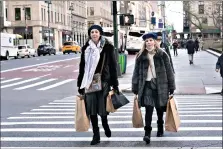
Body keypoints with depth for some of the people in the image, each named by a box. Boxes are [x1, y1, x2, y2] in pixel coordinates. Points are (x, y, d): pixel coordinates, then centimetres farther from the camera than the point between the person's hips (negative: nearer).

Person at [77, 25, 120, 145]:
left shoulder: (107, 47, -1)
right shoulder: (86, 48, 8)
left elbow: (113, 66, 0)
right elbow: (82, 67, 11)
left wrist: (115, 84, -3)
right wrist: (80, 84, 9)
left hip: (103, 82, -3)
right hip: (89, 83, 3)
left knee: (103, 107, 0)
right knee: (91, 109, 3)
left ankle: (105, 125, 31)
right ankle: (96, 135, 15)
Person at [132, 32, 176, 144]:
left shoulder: (162, 55, 1)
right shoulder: (140, 56, 5)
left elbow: (169, 71, 3)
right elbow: (136, 72, 8)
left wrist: (171, 88, 1)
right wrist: (135, 88, 6)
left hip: (160, 85, 0)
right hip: (146, 85, 0)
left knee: (160, 109, 12)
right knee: (148, 109, -12)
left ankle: (160, 128, 35)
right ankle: (147, 132, -10)